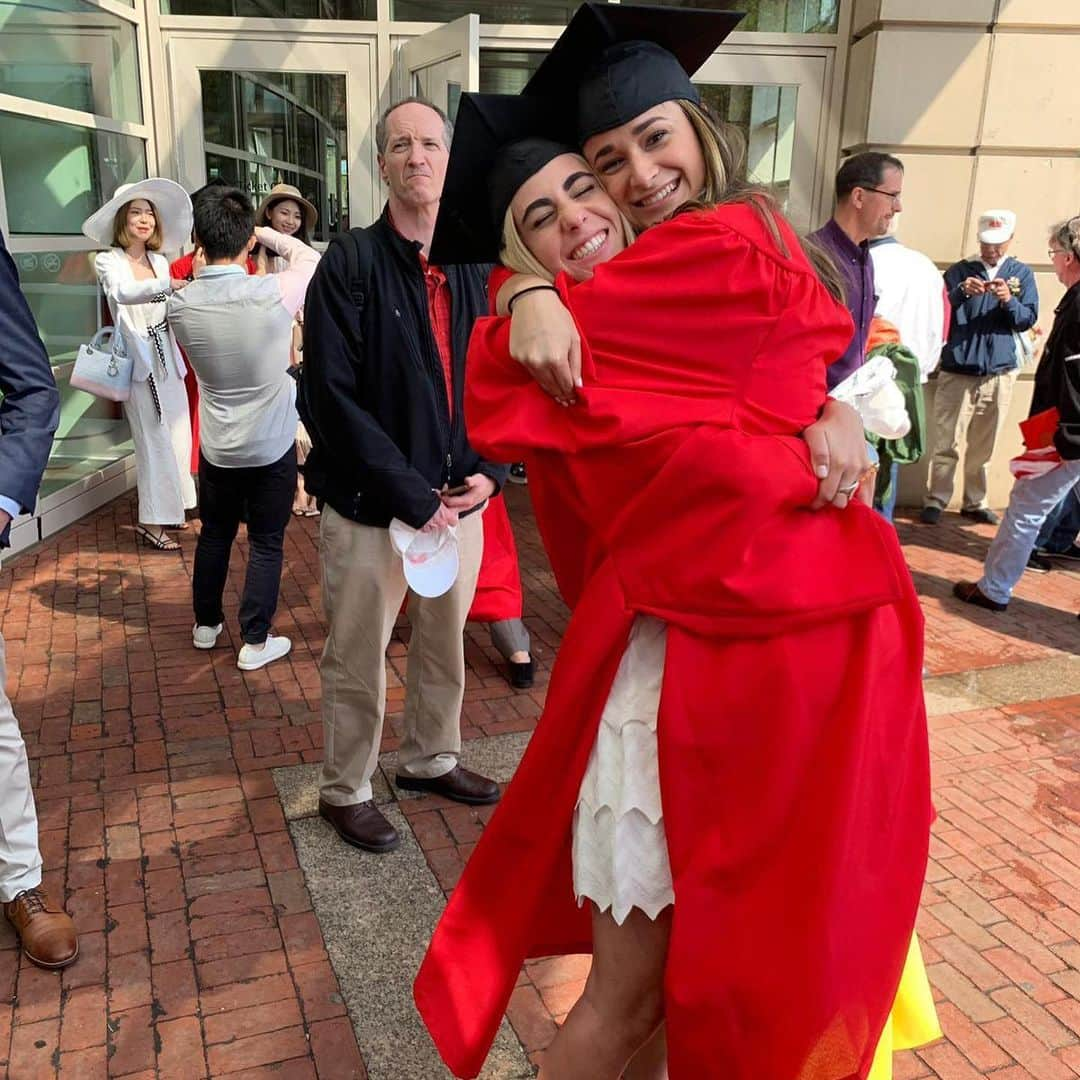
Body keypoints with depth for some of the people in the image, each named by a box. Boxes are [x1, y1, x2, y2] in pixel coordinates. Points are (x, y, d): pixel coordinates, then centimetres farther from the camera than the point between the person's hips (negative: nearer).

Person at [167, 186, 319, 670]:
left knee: (214, 533, 21)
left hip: (217, 447, 4)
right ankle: (256, 641, 16)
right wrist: (266, 234, 5)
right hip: (273, 446, -3)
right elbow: (308, 257, 0)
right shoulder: (273, 294, -21)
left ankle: (206, 624, 36)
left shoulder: (180, 304, -12)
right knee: (266, 543, 8)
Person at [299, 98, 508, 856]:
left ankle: (431, 759, 42)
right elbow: (333, 397, -17)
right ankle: (346, 790, 30)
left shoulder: (476, 268, 4)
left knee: (446, 644, 20)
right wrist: (411, 495, -20)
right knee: (358, 659, 9)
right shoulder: (350, 265, -11)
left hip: (458, 500, 5)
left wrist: (490, 472, -7)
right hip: (370, 506, -5)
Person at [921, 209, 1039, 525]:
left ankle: (975, 502, 16)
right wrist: (961, 292, -19)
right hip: (957, 371, -2)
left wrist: (1008, 300, -16)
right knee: (946, 444, -6)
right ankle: (935, 500, 1)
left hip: (999, 374, 2)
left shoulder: (1021, 273, 10)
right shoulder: (960, 271, 4)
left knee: (982, 447, 7)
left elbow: (1028, 319, 3)